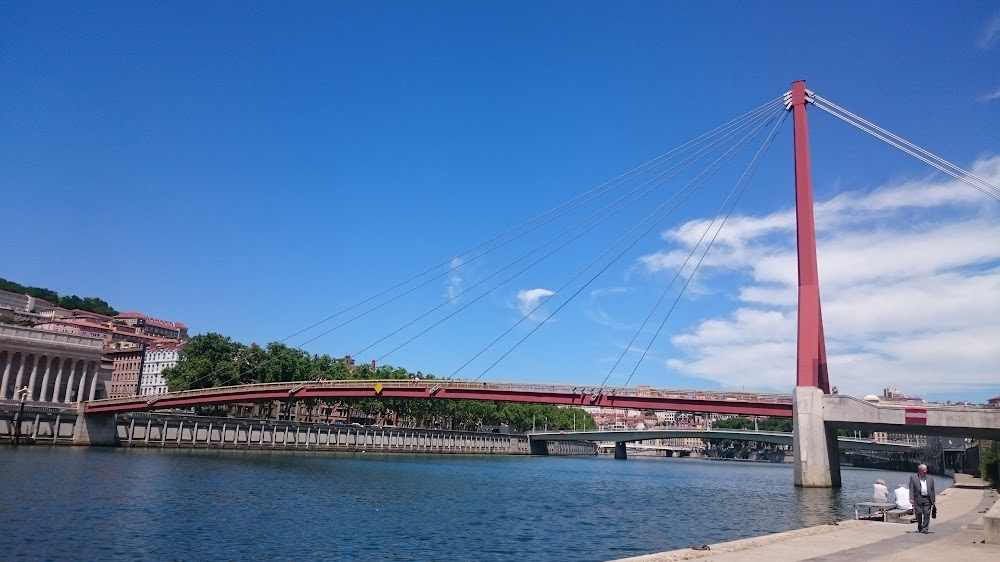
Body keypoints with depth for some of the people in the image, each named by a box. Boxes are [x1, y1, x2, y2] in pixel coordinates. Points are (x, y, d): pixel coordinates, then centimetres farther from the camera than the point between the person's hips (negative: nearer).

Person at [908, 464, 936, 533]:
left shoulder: (930, 479, 15)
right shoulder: (913, 477, 5)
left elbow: (932, 490, 16)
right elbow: (911, 489, 0)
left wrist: (933, 501, 12)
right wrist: (911, 499, -10)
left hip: (927, 499, 2)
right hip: (918, 498, -2)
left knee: (927, 514, -3)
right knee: (918, 513, -2)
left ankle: (925, 529, 5)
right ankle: (920, 525, 24)